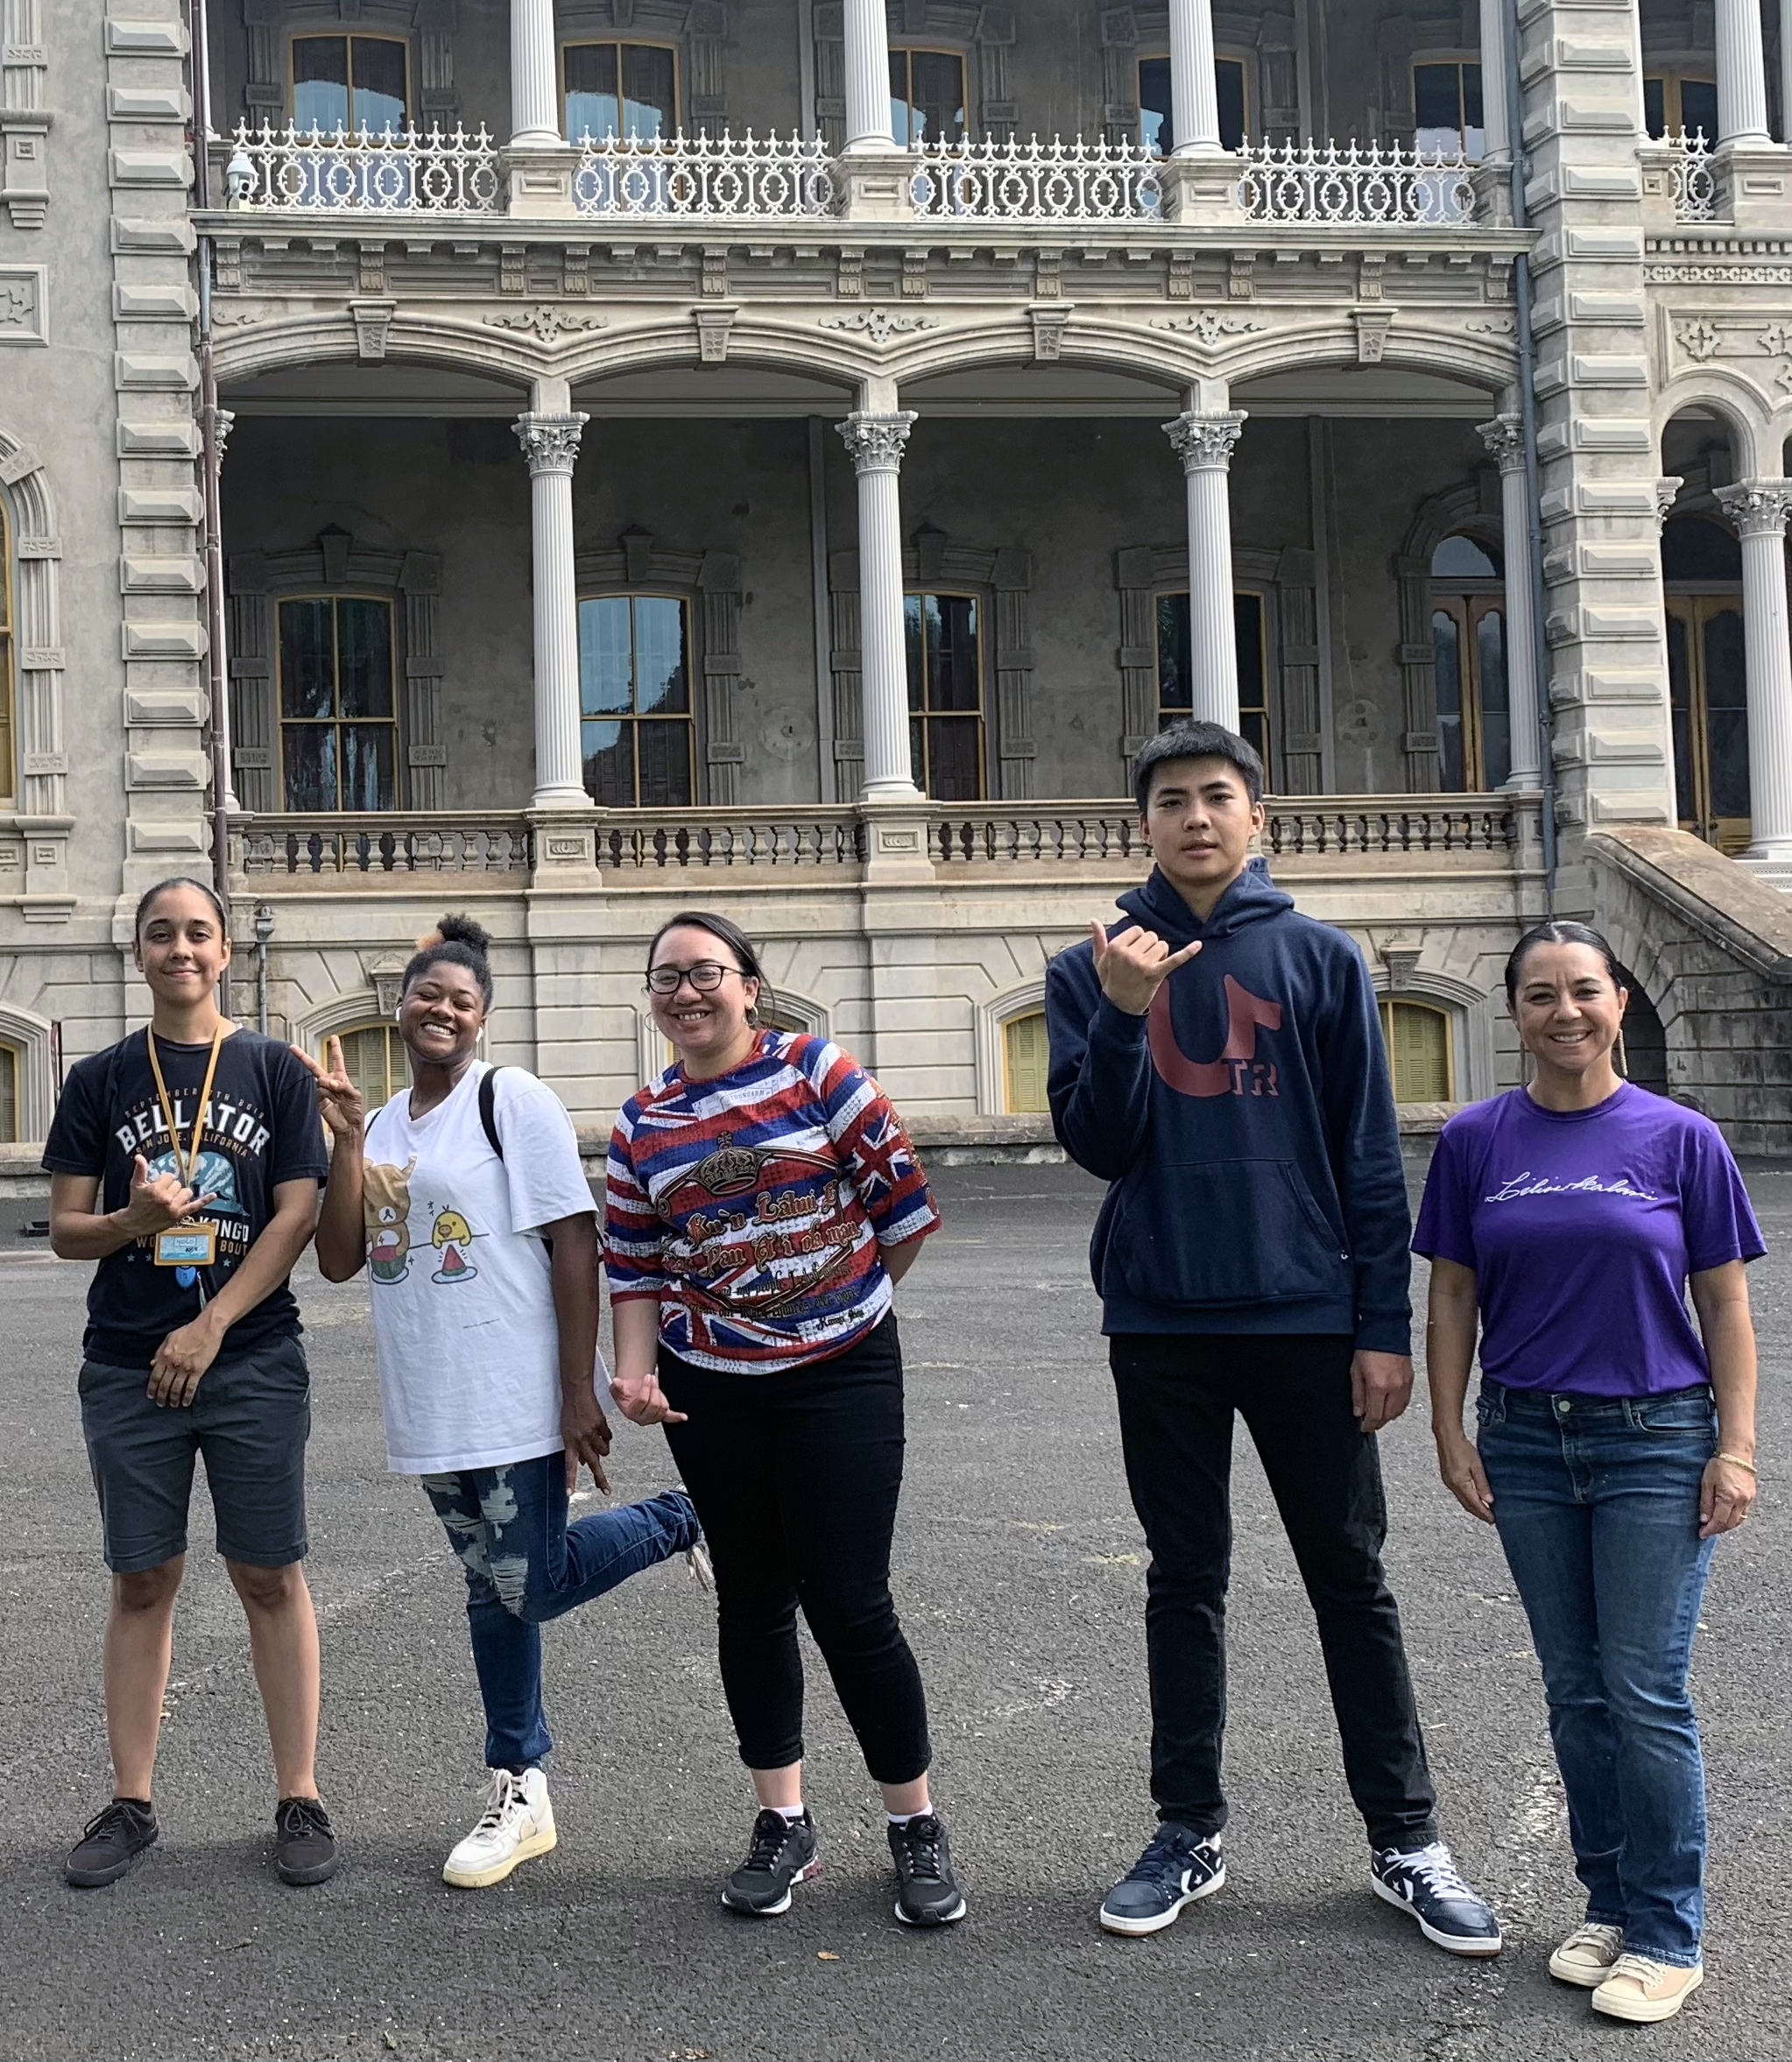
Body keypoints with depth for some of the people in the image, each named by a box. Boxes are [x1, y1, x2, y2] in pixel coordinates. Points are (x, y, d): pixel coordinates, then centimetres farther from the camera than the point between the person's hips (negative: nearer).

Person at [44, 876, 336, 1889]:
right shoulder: (101, 1080, 6)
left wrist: (208, 1330, -10)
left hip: (253, 1362, -2)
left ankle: (301, 1798, 11)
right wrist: (132, 1219, -17)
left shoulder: (275, 1071, 2)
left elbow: (297, 1217, -4)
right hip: (128, 1369, 2)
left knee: (271, 1576, 2)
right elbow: (66, 1230, 6)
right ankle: (132, 1804, 18)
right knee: (143, 1581, 8)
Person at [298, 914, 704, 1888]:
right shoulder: (381, 1127, 12)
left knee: (523, 1587, -2)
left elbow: (574, 1244, -13)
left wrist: (581, 1392, -17)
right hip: (431, 1407, 6)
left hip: (516, 1400, -6)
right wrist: (346, 1138, -6)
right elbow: (340, 1260, 4)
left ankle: (686, 1518, 22)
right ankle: (519, 1796, 26)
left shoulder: (513, 1099, -9)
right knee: (495, 1588, 13)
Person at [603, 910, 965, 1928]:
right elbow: (637, 1267, 8)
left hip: (843, 1376, -4)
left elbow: (904, 1199, -3)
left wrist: (847, 1301, 5)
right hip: (712, 1394, 4)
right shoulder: (641, 1125, 6)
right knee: (753, 1600, 10)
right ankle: (785, 1824, 23)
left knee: (849, 1602, -6)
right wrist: (636, 1369, -7)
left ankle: (918, 1826, 12)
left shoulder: (817, 1071, -6)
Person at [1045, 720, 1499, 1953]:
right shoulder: (1095, 972, 4)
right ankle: (1190, 1832, 22)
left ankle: (1407, 1841, 17)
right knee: (1185, 1580, 11)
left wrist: (1386, 1326, -4)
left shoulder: (1322, 961, 1)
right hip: (1160, 1321, 1)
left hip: (1308, 1317, -1)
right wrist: (1124, 1013, -17)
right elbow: (1099, 1147, -3)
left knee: (1351, 1580, 7)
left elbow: (1370, 1156, 0)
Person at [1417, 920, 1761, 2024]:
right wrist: (1452, 1434, 2)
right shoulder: (1477, 1140, 2)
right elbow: (1452, 1298, 6)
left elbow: (1726, 1306, -1)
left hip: (1656, 1441, -2)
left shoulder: (1680, 1139, -3)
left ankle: (1667, 1933, 14)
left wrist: (1736, 1448, -6)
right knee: (1577, 1692, 12)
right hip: (1527, 1444, 3)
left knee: (1648, 1695, 0)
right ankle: (1609, 1903, 26)